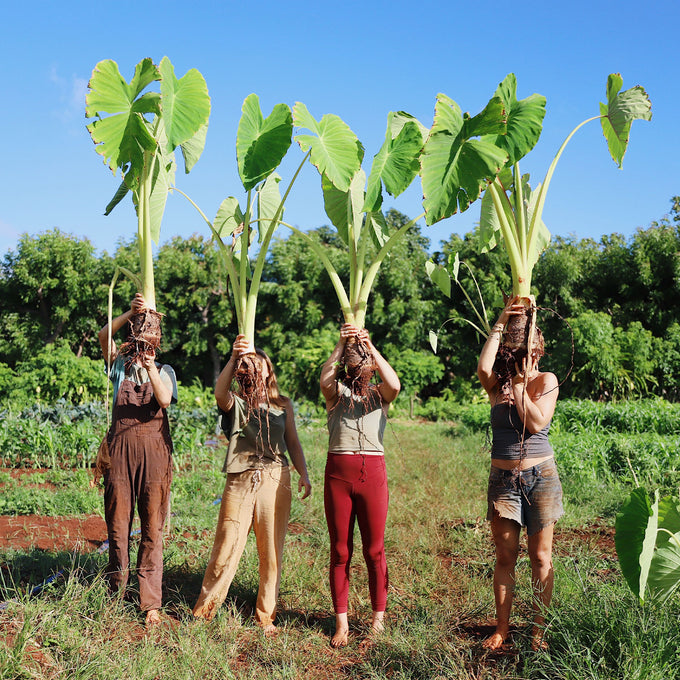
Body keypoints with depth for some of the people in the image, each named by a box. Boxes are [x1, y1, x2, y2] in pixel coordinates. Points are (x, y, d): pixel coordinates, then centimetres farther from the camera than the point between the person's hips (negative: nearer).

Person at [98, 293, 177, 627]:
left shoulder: (164, 371, 10)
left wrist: (151, 369, -25)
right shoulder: (121, 365, 12)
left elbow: (164, 400, -11)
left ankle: (151, 603, 2)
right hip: (120, 447, 1)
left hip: (153, 450, -1)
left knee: (152, 528, -2)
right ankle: (115, 593, 20)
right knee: (117, 523, 5)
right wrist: (130, 313, -17)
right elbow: (103, 336, -6)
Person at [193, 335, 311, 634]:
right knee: (226, 547, -1)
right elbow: (219, 392, -18)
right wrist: (233, 358, -29)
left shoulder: (283, 405, 13)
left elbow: (293, 442, 15)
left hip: (275, 480, 2)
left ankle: (266, 616, 21)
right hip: (240, 480, -2)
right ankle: (203, 612, 16)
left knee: (272, 552, 6)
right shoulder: (235, 404, 5)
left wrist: (304, 474, 3)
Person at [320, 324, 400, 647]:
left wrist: (370, 346, -18)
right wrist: (341, 344, -21)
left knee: (374, 551, 5)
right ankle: (341, 622, 17)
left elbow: (395, 385, -13)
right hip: (338, 472, 1)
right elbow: (324, 380, -14)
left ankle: (378, 619, 19)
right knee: (340, 550, 6)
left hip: (373, 472, 0)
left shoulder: (380, 394, 10)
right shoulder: (336, 392, 10)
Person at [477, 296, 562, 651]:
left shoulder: (546, 381, -1)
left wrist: (520, 385, -12)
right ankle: (502, 628, 16)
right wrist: (499, 324, -16)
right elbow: (483, 368, -20)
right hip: (503, 478, 2)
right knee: (505, 556, 5)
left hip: (540, 476, -1)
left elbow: (537, 423, -14)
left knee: (541, 557, 5)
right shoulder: (498, 384, 4)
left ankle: (539, 628, 16)